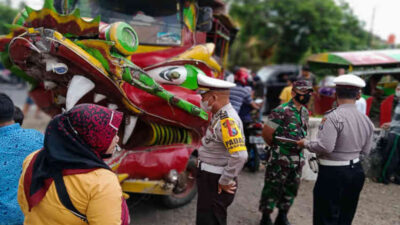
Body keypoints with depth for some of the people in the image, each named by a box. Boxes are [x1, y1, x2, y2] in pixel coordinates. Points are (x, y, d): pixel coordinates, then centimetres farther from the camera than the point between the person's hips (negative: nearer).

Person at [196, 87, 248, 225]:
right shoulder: (219, 116, 6)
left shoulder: (227, 120, -24)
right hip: (210, 178, 10)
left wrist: (225, 181, -22)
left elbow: (240, 155, -32)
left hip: (216, 183, -9)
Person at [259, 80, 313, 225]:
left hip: (298, 159, 7)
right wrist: (276, 147, 2)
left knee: (291, 190, 16)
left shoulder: (305, 112, 9)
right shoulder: (281, 111, -15)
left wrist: (301, 144, 11)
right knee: (272, 188, 3)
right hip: (280, 159, -7)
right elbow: (266, 133, -13)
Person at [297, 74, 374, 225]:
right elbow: (365, 151, 9)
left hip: (333, 173, -7)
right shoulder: (366, 121, 2)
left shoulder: (333, 117, -20)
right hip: (356, 171, 7)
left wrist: (306, 143, -9)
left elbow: (325, 147, -26)